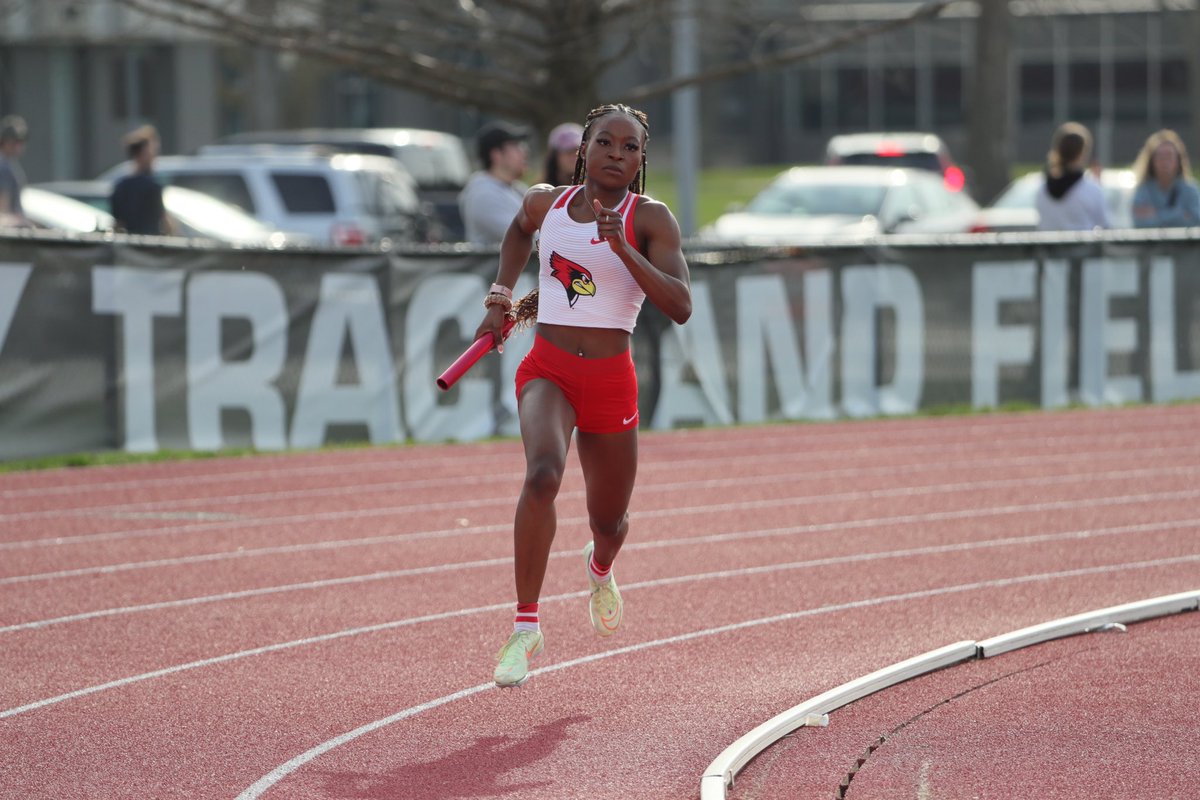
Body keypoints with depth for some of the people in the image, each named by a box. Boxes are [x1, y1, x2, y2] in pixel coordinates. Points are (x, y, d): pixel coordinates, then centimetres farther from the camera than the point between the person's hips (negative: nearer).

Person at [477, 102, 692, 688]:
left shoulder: (650, 219, -6)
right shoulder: (545, 202, 3)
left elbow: (680, 306, -18)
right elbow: (520, 228, 30)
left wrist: (623, 248, -27)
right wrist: (501, 298, 20)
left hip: (610, 380, 0)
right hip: (547, 370, 0)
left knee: (609, 522, 14)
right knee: (543, 474, -31)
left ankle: (600, 569, 56)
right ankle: (526, 627, -26)